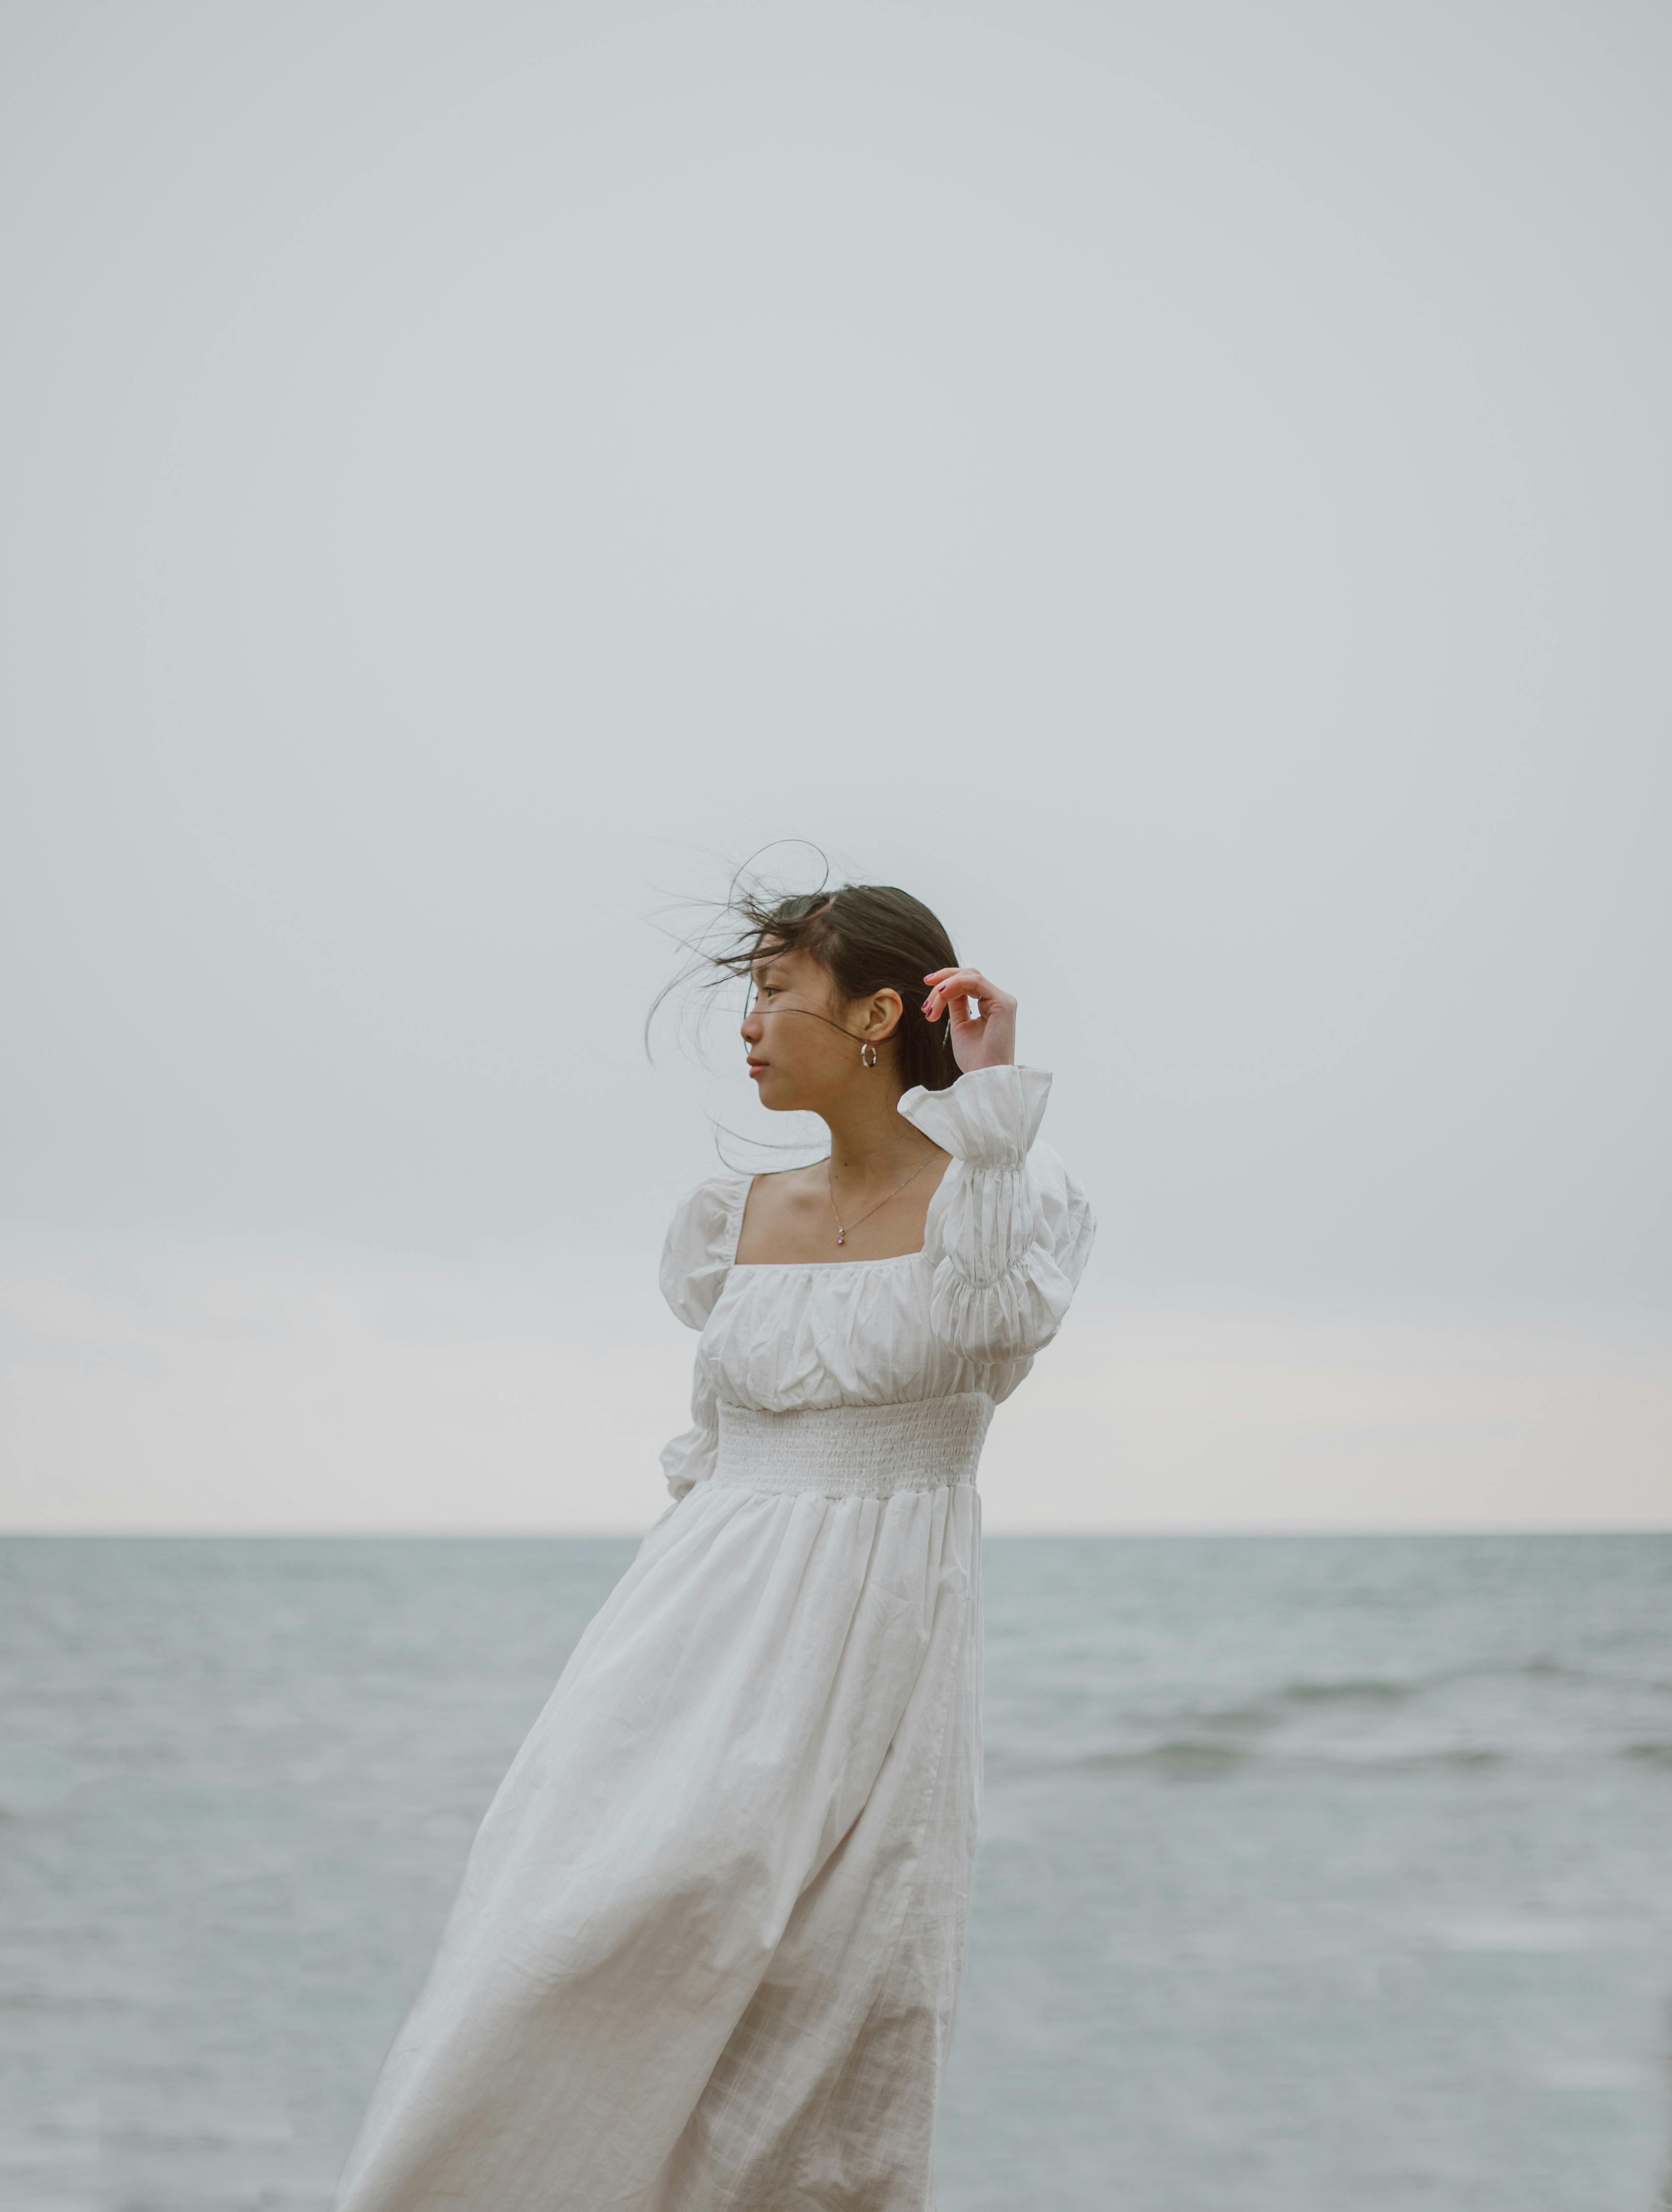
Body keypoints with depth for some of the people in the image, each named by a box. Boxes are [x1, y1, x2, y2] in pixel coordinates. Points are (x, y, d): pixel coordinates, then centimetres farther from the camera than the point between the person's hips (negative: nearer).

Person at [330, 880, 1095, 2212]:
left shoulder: (1005, 1193, -1)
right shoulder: (742, 1221, 13)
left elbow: (1001, 1332, -23)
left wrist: (990, 1096, -22)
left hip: (876, 1648, -4)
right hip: (708, 1636, 4)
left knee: (829, 2010, -4)